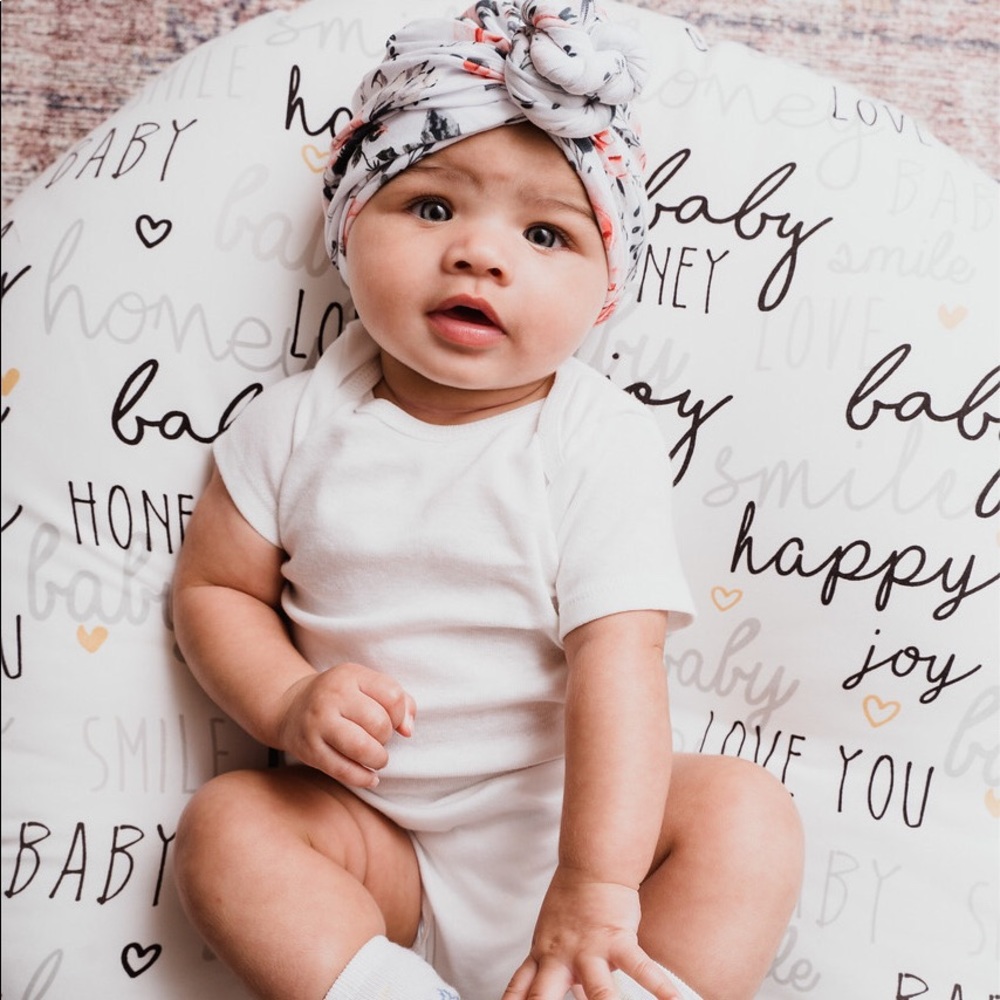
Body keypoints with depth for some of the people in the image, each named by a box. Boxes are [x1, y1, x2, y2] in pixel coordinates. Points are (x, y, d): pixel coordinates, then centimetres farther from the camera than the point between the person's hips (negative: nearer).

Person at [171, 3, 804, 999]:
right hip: (378, 831, 2)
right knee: (223, 821, -19)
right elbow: (213, 586, 4)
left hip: (573, 811, -1)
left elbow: (616, 658, -20)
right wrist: (289, 702, -17)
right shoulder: (297, 423, -3)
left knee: (743, 808, -22)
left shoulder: (599, 439, -12)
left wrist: (597, 884, -29)